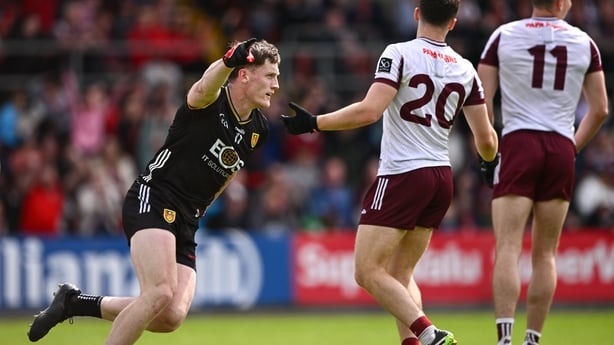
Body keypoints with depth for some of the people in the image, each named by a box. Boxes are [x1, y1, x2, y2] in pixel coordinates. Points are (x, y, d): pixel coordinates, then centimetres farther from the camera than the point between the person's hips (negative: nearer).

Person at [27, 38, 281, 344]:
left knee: (172, 316, -9)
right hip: (152, 201, -8)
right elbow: (203, 89, -40)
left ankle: (75, 302, 8)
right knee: (161, 293, -29)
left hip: (185, 221, 8)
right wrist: (230, 61, -60)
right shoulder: (213, 101, -13)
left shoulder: (258, 130, 9)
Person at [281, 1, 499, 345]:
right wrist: (491, 162, 32)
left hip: (403, 175, -6)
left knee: (368, 271, -4)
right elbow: (486, 139, 10)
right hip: (442, 178, 7)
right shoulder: (466, 69, 7)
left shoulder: (399, 54, -8)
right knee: (401, 275, 17)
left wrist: (314, 123, -11)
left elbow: (369, 111, -19)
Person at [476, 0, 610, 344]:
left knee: (508, 248, -8)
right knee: (545, 254, 9)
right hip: (561, 149, 2)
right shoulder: (584, 42, 7)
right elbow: (600, 110, 10)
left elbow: (481, 102, 1)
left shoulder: (503, 36, 3)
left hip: (518, 145, -2)